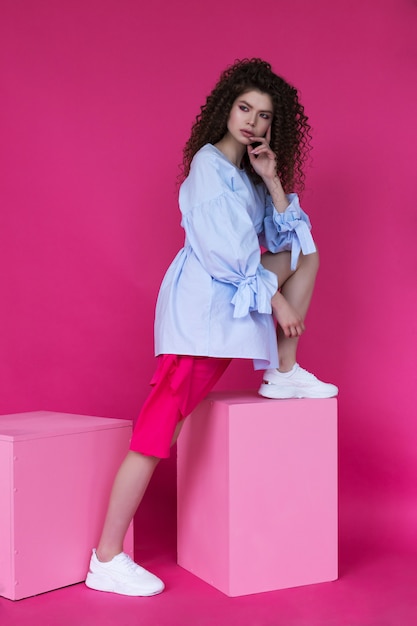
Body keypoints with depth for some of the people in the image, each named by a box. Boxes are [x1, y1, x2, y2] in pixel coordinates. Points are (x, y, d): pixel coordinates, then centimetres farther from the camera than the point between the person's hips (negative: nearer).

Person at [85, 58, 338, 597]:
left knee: (306, 254, 16)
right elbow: (226, 254, -17)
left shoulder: (250, 172, 15)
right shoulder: (208, 164, -10)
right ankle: (106, 560, -8)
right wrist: (273, 297, -10)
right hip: (203, 305, -9)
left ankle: (283, 374, 12)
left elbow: (285, 237, 10)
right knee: (158, 427, -13)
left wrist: (274, 181, -1)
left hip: (239, 297, 9)